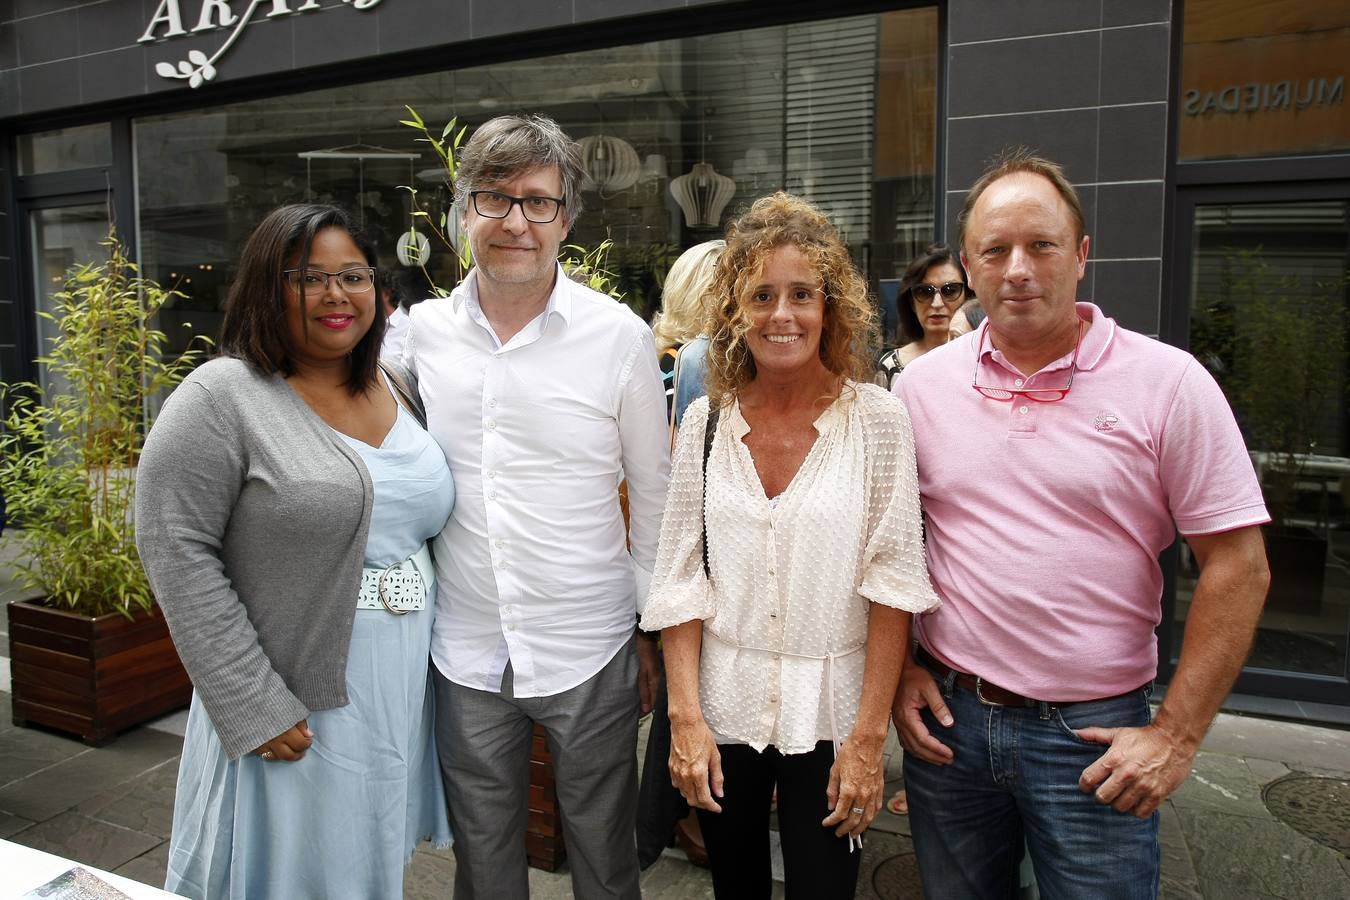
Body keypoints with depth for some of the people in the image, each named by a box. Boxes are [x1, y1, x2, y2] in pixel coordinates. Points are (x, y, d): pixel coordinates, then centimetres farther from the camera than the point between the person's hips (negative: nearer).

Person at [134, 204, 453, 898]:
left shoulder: (394, 389, 6)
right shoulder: (221, 398, -12)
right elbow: (177, 552, -16)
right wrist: (253, 706, -17)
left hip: (405, 696, 5)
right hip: (295, 707, -5)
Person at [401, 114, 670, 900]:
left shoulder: (621, 336, -9)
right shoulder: (421, 331, -2)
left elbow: (654, 496, -1)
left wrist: (653, 628, 2)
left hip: (591, 653, -2)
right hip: (464, 651, 3)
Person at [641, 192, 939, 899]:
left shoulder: (876, 419, -9)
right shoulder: (706, 421, -2)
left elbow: (892, 583, -9)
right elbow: (679, 578, -1)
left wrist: (868, 737, -11)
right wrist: (685, 717, -6)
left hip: (828, 714, -2)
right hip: (723, 710, 3)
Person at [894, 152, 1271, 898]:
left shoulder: (1169, 383, -8)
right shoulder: (922, 384, 0)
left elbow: (1238, 568, -6)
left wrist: (1176, 734, -8)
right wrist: (898, 672, 2)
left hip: (1094, 733, -2)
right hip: (946, 715, 3)